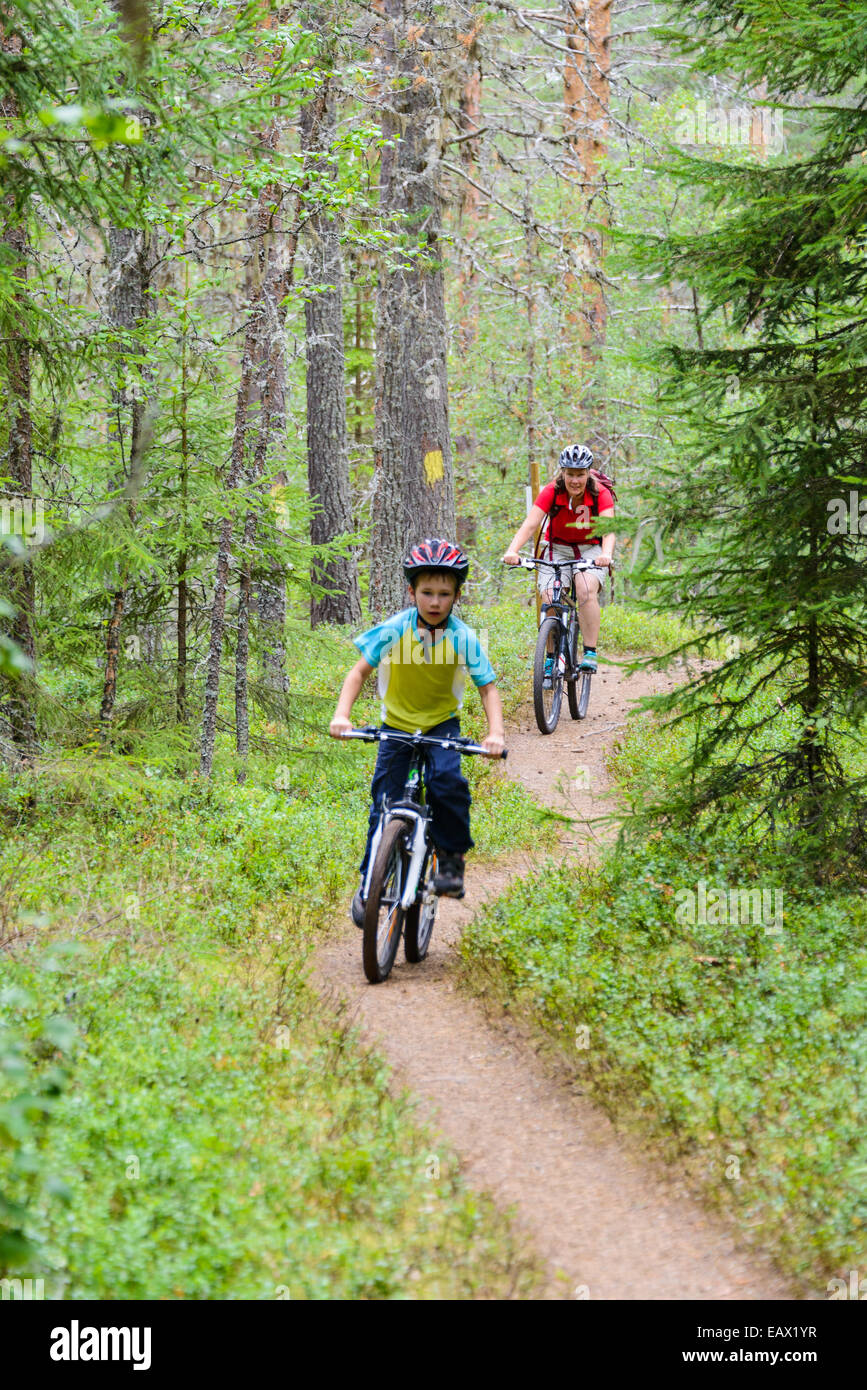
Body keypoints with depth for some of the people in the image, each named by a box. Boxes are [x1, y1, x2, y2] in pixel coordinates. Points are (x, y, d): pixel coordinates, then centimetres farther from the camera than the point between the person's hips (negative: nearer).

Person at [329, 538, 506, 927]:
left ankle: (452, 858, -9)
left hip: (442, 725, -1)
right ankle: (369, 886, 10)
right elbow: (360, 672, -7)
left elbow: (487, 687, -8)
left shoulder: (463, 638, -14)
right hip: (397, 725, 1)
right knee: (384, 804, -4)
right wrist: (342, 714, -22)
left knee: (446, 780, -28)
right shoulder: (393, 630, -14)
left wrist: (495, 731, -24)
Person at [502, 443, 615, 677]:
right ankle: (552, 658, -1)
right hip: (557, 549, 1)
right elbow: (530, 525, -29)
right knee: (549, 602, -18)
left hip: (590, 550, -1)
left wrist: (606, 554, -54)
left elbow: (608, 528, -33)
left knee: (586, 590, -30)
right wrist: (512, 551, -47)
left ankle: (590, 653, -24)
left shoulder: (600, 494, -19)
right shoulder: (551, 493, -18)